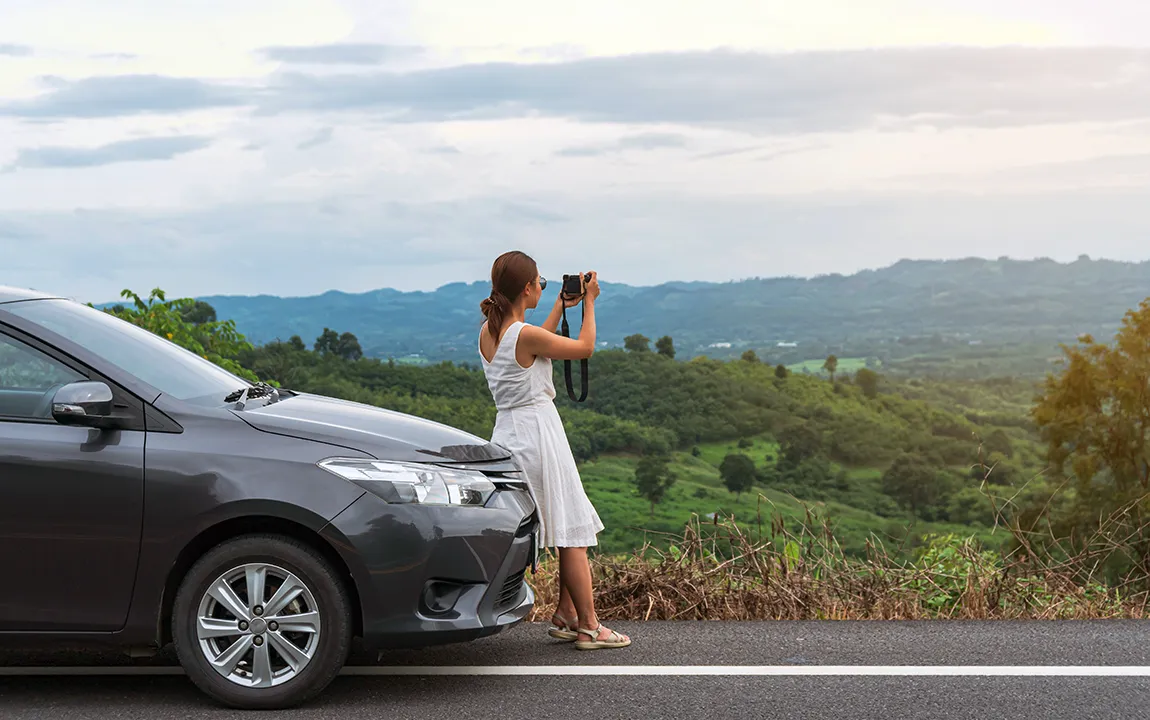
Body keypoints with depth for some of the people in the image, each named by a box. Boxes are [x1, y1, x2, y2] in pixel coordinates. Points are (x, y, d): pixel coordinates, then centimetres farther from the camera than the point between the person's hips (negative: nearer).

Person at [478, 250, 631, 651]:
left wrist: (560, 308, 27)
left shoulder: (488, 332, 5)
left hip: (507, 431, 8)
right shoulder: (526, 335, -19)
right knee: (573, 532, 1)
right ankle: (588, 627, 6)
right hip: (538, 429, -8)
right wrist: (589, 302, 7)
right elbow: (584, 348, -5)